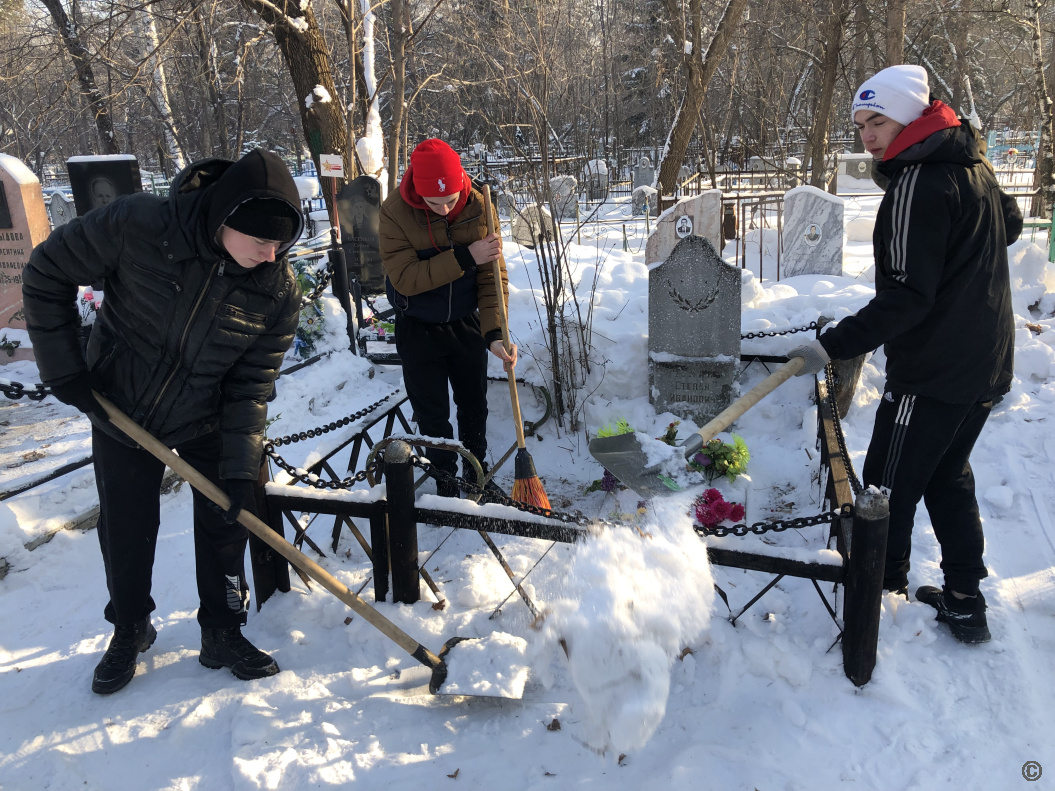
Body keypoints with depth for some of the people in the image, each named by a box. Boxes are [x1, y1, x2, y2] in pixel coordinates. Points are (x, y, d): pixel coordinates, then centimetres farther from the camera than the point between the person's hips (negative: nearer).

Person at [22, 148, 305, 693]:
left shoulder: (279, 291, -21)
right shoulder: (136, 225, -28)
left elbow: (250, 386, -15)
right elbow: (46, 275, -13)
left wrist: (240, 472, -18)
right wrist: (64, 371, -14)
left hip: (207, 423, 1)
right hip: (120, 410, 0)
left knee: (224, 525, 5)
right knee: (125, 530, 11)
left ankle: (222, 634, 27)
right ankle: (130, 630, 37)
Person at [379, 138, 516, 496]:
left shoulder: (478, 207, -15)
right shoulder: (395, 212, -22)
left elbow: (491, 275, -14)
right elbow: (405, 278, -26)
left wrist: (494, 333, -25)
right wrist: (465, 257, -32)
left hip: (467, 323, 2)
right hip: (419, 329, -2)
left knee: (474, 405, 16)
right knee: (433, 415, 9)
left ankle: (476, 471, 40)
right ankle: (445, 482, 30)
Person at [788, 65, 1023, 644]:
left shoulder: (917, 184, -19)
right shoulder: (973, 167, 11)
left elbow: (907, 297, -25)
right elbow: (1010, 226, 29)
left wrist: (836, 345, -27)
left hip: (933, 373, -10)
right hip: (986, 364, 10)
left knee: (888, 488, 1)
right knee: (949, 477, 20)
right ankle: (964, 603, 28)